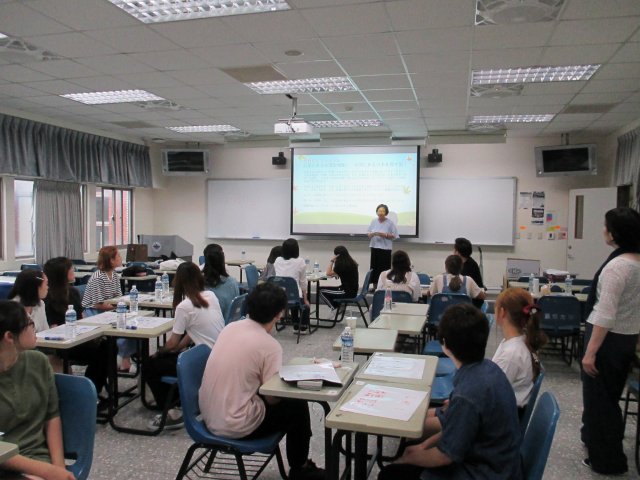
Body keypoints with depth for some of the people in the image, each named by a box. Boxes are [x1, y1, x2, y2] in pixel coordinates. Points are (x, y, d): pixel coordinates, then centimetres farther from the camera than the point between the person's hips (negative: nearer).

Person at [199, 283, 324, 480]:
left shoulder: (229, 328, -1)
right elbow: (272, 398, -13)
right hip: (235, 425, -7)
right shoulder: (269, 345, -20)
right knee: (298, 406, 11)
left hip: (208, 416, 7)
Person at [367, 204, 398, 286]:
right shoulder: (373, 221, 8)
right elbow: (368, 234, 10)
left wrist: (384, 235, -17)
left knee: (384, 268, -6)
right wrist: (373, 234, -12)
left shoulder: (390, 223, -3)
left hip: (385, 249, -3)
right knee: (374, 268, 5)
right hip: (374, 248, 4)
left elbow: (394, 236, -3)